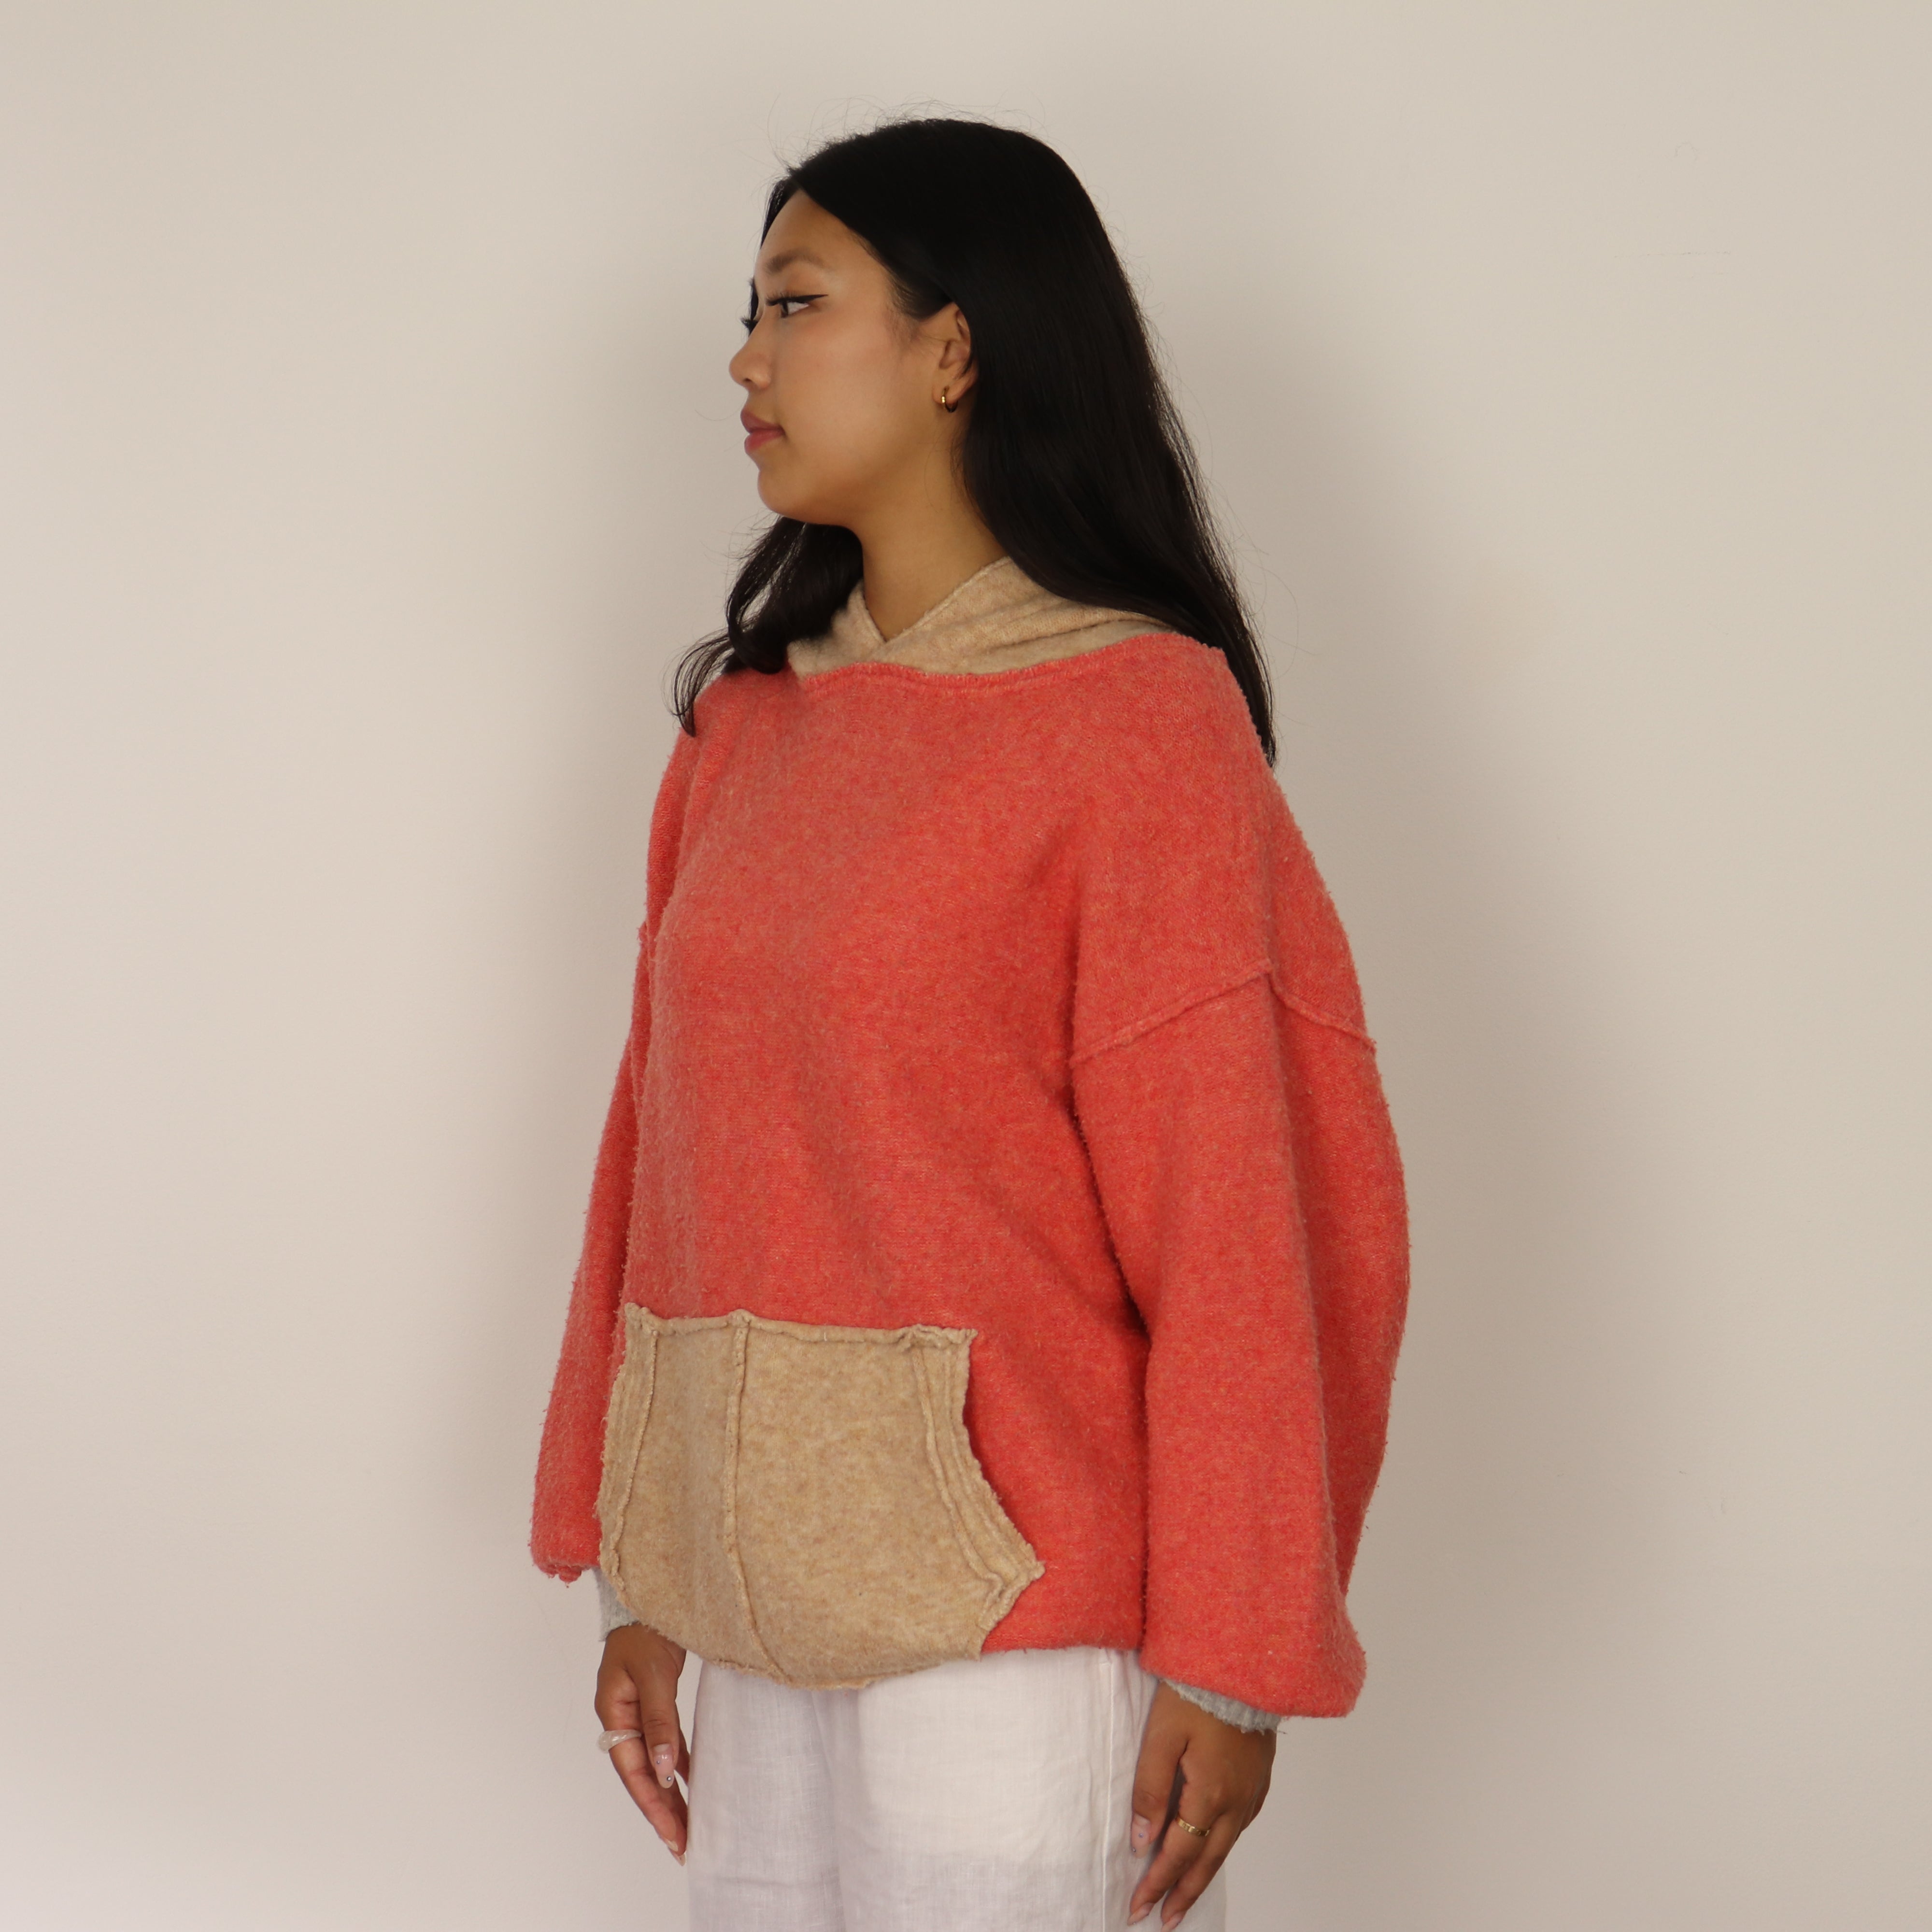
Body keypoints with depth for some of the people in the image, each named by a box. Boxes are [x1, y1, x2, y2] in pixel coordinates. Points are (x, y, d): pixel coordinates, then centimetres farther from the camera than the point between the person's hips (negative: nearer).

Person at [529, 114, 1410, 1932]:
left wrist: (1229, 1663, -10)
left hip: (1015, 1590, -6)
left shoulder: (1140, 716, -8)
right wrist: (638, 1576, 11)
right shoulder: (743, 725, 10)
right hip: (766, 1592, 6)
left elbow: (1232, 1218, -10)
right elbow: (663, 1152, 11)